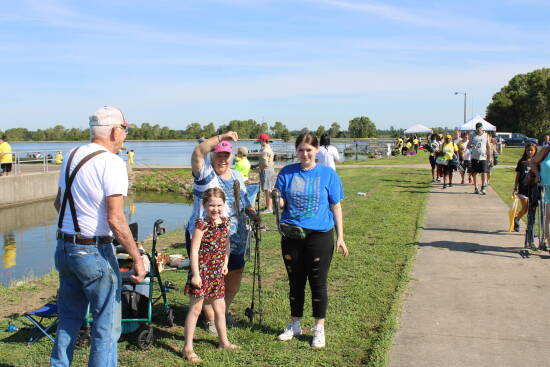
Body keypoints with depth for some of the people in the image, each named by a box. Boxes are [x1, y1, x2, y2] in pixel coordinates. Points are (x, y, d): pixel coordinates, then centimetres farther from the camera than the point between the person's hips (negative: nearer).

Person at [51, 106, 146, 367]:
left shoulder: (71, 156, 8)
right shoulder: (111, 163, -15)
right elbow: (115, 219, -21)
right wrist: (137, 259, -16)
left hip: (64, 247, 8)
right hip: (94, 252, -8)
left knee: (68, 319, 21)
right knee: (106, 325, 4)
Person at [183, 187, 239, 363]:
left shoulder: (225, 223, 5)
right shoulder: (201, 225, -15)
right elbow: (194, 250, -17)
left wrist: (225, 264, 10)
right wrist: (196, 274, -20)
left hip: (217, 272, 7)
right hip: (201, 271, -7)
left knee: (220, 308, 18)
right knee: (195, 309, -2)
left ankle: (224, 342, 34)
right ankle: (188, 348, 6)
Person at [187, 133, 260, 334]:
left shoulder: (237, 177, 14)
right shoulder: (205, 173, -4)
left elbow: (244, 202, 21)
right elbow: (198, 152, -23)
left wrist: (252, 213, 1)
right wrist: (221, 137, -30)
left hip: (234, 240, 6)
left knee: (234, 279, 15)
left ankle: (224, 310, 40)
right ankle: (210, 319, 21)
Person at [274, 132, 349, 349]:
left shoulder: (328, 174, -1)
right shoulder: (287, 173, 4)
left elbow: (336, 206, 2)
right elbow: (281, 203, 2)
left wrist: (340, 237, -1)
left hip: (320, 235, -2)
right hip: (291, 234, 2)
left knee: (318, 282, 4)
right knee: (295, 282, 14)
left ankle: (319, 329, 19)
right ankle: (294, 325, 30)